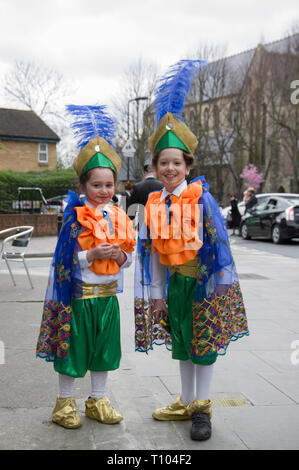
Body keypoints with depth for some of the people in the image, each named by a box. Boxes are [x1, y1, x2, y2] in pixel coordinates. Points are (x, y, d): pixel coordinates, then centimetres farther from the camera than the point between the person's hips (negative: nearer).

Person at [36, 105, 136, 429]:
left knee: (104, 348, 14)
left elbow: (127, 258, 12)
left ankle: (98, 401, 30)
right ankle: (65, 403, 22)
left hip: (108, 295, 5)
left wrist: (121, 256, -9)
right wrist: (94, 254, -24)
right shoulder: (75, 218, -9)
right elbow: (66, 259, -13)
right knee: (72, 347, 5)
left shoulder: (118, 217, 6)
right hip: (79, 295, -5)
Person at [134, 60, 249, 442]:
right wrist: (156, 293, 6)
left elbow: (217, 244, -11)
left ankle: (202, 407, 16)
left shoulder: (202, 199, -12)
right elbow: (151, 251, 6)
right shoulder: (154, 205, 2)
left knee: (205, 343, 4)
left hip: (202, 280, -5)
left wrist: (214, 288, -12)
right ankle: (186, 403, 29)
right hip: (174, 281, 5)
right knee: (182, 344, 15)